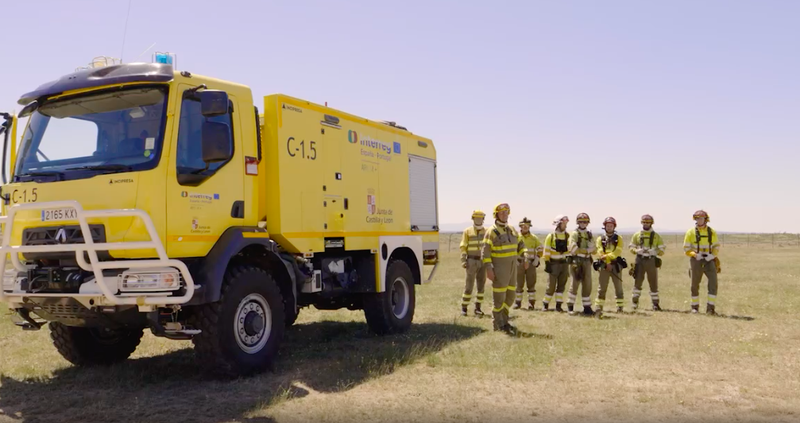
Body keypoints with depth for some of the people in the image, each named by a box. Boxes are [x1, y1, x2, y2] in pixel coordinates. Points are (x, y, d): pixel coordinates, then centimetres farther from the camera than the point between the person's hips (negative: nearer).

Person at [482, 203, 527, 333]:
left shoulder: (511, 229, 11)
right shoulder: (492, 231, -10)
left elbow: (520, 245, 16)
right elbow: (485, 251, -13)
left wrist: (526, 257, 0)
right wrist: (488, 269, -21)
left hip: (512, 267, 7)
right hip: (499, 268, -7)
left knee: (510, 296, 11)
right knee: (499, 297, -2)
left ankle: (503, 320, 25)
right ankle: (498, 323, 11)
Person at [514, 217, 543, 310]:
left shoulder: (534, 238, 5)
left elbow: (540, 249, 13)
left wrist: (537, 259, 2)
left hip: (531, 263, 1)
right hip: (520, 263, -1)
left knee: (531, 283, 1)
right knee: (519, 284, 3)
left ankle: (531, 302, 8)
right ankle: (518, 302, 12)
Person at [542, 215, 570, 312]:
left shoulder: (567, 236, 8)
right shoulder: (551, 236, -4)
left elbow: (571, 249, 14)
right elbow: (547, 251, -5)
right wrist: (547, 264, -9)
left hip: (564, 263, 4)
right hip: (554, 263, -4)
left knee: (561, 285, 4)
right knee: (551, 285, -1)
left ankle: (558, 305, 9)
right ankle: (546, 304, 11)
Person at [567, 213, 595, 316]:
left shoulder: (589, 234, 15)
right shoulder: (574, 233, -1)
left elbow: (594, 249, 7)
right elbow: (573, 249, -12)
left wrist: (582, 250, -11)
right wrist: (587, 250, -8)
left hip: (587, 261, 5)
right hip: (576, 260, -5)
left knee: (587, 284, 3)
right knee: (576, 282, -7)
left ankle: (587, 307, 8)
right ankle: (570, 306, 5)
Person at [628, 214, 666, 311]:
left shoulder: (656, 236, 6)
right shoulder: (637, 235, 8)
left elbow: (662, 248, 4)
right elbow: (631, 247, 9)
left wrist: (654, 252, -15)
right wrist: (638, 250, -13)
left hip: (652, 261, 0)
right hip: (640, 260, 0)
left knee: (653, 283, 3)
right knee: (637, 282, -2)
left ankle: (655, 304, 9)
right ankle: (635, 302, 6)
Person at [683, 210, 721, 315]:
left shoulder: (712, 232, 3)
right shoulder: (691, 232, -2)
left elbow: (716, 246, 10)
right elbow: (686, 249, -1)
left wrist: (713, 255, -10)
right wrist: (695, 255, -18)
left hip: (709, 261, 1)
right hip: (696, 261, -1)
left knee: (713, 282, -13)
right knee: (695, 285, 6)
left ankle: (711, 307, -10)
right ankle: (695, 306, 21)